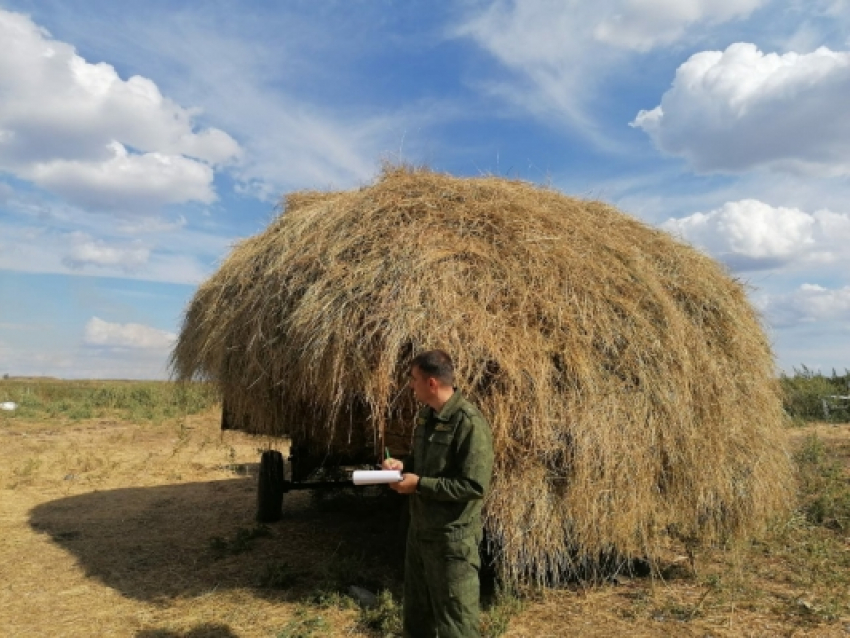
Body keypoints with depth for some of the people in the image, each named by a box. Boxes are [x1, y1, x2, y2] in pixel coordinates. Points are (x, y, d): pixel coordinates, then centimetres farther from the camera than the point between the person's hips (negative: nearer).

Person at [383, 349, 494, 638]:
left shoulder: (469, 423, -23)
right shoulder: (425, 415, 5)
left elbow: (476, 486, -26)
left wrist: (419, 484, -22)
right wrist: (404, 466, -2)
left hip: (452, 537, -8)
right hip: (419, 530, 9)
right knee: (416, 610, 23)